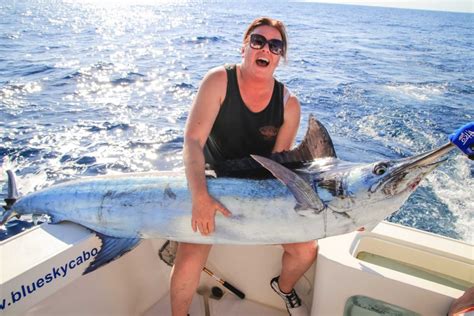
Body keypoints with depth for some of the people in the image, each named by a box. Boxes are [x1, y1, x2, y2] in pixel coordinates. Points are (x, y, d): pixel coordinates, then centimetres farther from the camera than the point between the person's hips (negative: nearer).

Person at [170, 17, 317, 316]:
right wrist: (200, 196, -37)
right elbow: (193, 141, -24)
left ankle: (284, 287, 35)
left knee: (306, 250, -2)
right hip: (210, 186, -2)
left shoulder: (289, 104, -9)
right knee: (188, 265, -19)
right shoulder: (219, 80, -16)